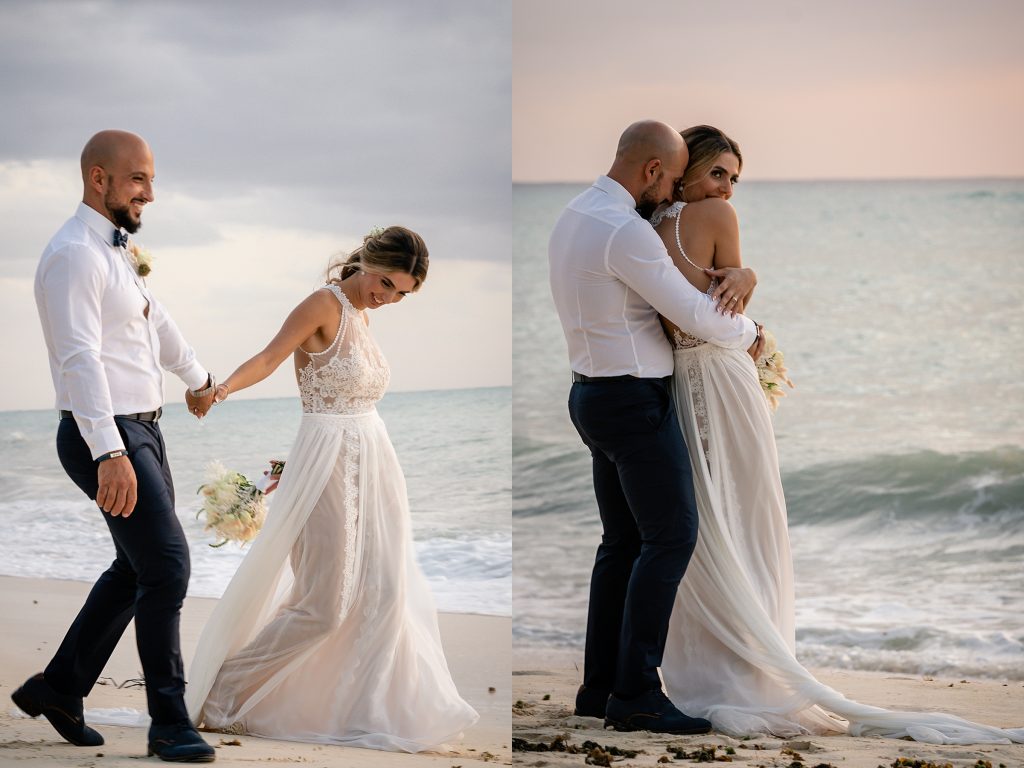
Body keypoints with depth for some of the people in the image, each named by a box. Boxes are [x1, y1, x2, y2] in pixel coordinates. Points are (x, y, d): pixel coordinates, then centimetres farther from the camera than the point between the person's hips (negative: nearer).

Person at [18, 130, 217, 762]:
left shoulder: (117, 250, 14)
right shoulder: (75, 255, -17)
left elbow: (155, 319, 32)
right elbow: (80, 358, -27)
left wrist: (196, 376, 47)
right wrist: (109, 454, -35)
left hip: (142, 429, 10)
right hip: (106, 436, -10)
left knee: (139, 567, 17)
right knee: (167, 566, -12)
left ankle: (60, 688, 27)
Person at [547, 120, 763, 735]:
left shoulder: (574, 218, 11)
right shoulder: (626, 233, -22)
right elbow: (697, 317, -18)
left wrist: (739, 277, 8)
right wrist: (749, 333, 3)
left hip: (596, 394, 10)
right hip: (634, 401, -10)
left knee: (624, 540, 13)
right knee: (671, 535, -8)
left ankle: (600, 686, 14)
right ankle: (635, 694, -10)